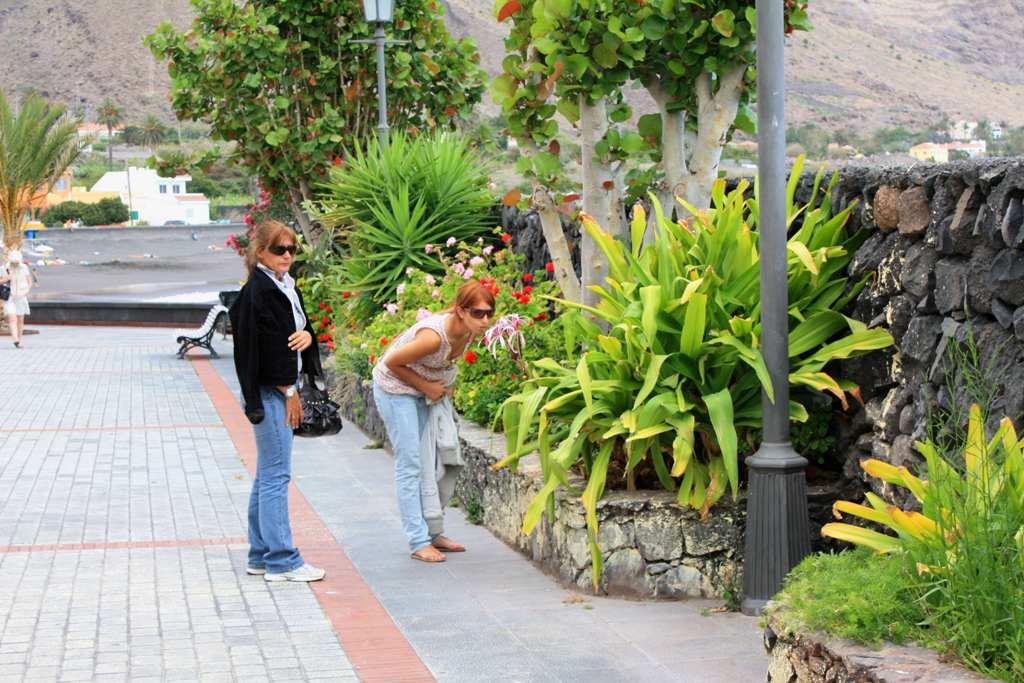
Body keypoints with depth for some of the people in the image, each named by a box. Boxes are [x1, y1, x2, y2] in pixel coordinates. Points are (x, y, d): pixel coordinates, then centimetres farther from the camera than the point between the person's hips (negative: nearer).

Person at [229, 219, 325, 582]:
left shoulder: (286, 287, 14)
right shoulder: (257, 291, -14)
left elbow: (302, 327, 17)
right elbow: (268, 343, -18)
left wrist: (307, 335, -8)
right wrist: (289, 391, -14)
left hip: (281, 389, 10)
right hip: (269, 392, -10)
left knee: (268, 475, 13)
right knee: (276, 474, -7)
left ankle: (262, 555, 20)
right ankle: (282, 561, -4)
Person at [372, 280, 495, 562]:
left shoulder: (469, 330, -13)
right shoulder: (435, 335, -36)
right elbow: (392, 362, -24)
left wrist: (447, 384, -2)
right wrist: (425, 386, -18)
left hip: (424, 391, 8)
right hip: (395, 388, -8)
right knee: (409, 465, -8)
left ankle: (432, 532, 20)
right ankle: (419, 542, -6)